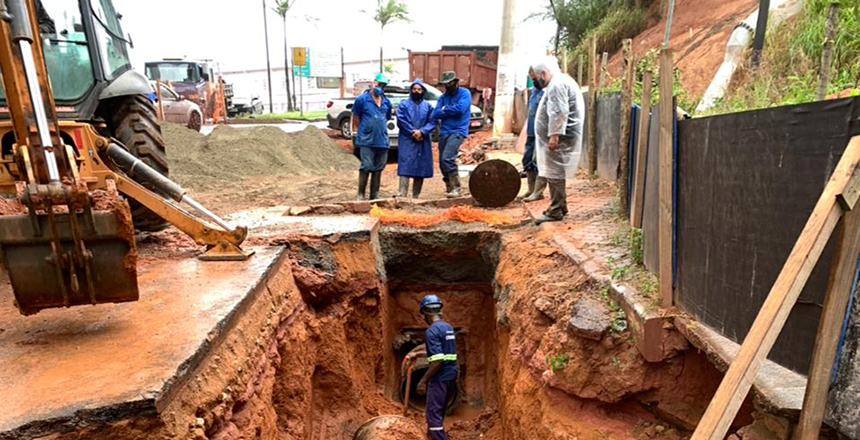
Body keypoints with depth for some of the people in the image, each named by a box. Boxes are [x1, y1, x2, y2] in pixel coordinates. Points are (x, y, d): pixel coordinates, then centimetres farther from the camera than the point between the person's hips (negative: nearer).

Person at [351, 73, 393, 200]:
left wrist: (380, 130, 14)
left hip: (382, 141, 5)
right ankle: (361, 195, 4)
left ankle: (375, 195, 19)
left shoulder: (386, 102, 11)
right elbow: (355, 118, 3)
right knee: (366, 167, -7)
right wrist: (363, 130, 6)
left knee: (378, 168, 9)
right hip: (366, 141, -5)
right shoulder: (362, 99, -3)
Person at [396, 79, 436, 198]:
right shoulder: (404, 104, 7)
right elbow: (401, 121, -3)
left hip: (423, 141, 3)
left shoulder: (428, 106, 13)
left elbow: (432, 122, 3)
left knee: (421, 169, 4)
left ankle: (416, 196, 13)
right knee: (405, 167, -11)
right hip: (407, 141, -3)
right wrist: (412, 133, -13)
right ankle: (402, 195, -15)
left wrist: (421, 132, -14)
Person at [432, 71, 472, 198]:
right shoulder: (442, 97, 16)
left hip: (458, 131, -6)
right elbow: (436, 115, 4)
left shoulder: (465, 93, 2)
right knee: (442, 163, 6)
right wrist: (451, 111, -7)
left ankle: (456, 188, -18)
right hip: (444, 132, 6)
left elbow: (460, 109, -15)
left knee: (447, 158, -23)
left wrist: (445, 109, -1)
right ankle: (449, 189, 20)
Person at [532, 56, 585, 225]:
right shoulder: (562, 81, 22)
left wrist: (554, 135, -25)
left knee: (554, 174, -8)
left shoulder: (557, 84, -13)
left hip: (559, 138, -11)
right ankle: (560, 207, 23)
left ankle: (555, 212, -4)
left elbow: (559, 112, -23)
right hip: (560, 137, 11)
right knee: (556, 174, 15)